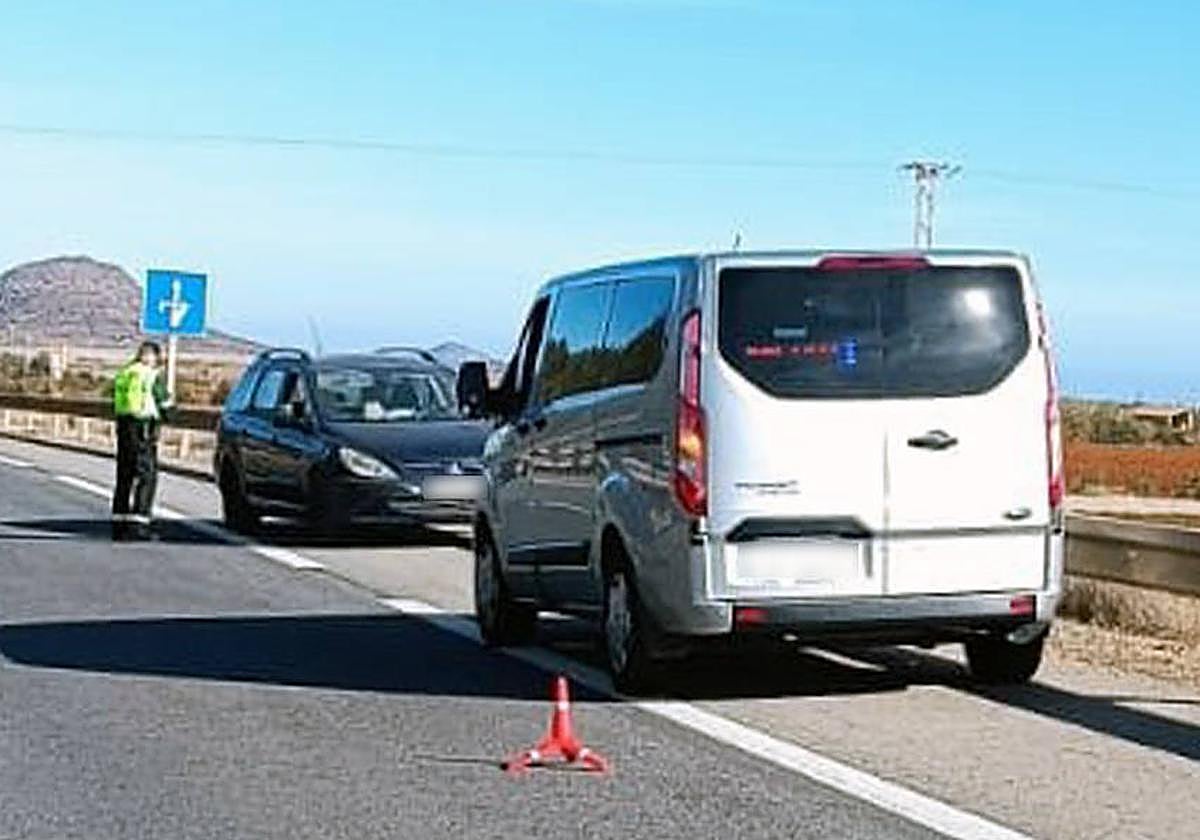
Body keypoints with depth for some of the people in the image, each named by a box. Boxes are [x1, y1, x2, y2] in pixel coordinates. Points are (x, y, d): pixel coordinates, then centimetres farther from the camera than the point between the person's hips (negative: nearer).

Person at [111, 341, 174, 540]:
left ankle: (119, 524, 12)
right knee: (146, 476, -3)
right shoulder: (153, 376, -9)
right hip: (145, 429, -7)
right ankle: (138, 524, -9)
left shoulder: (123, 374, 11)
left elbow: (116, 405, 15)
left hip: (123, 426, 7)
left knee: (124, 476, 12)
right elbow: (165, 405, -4)